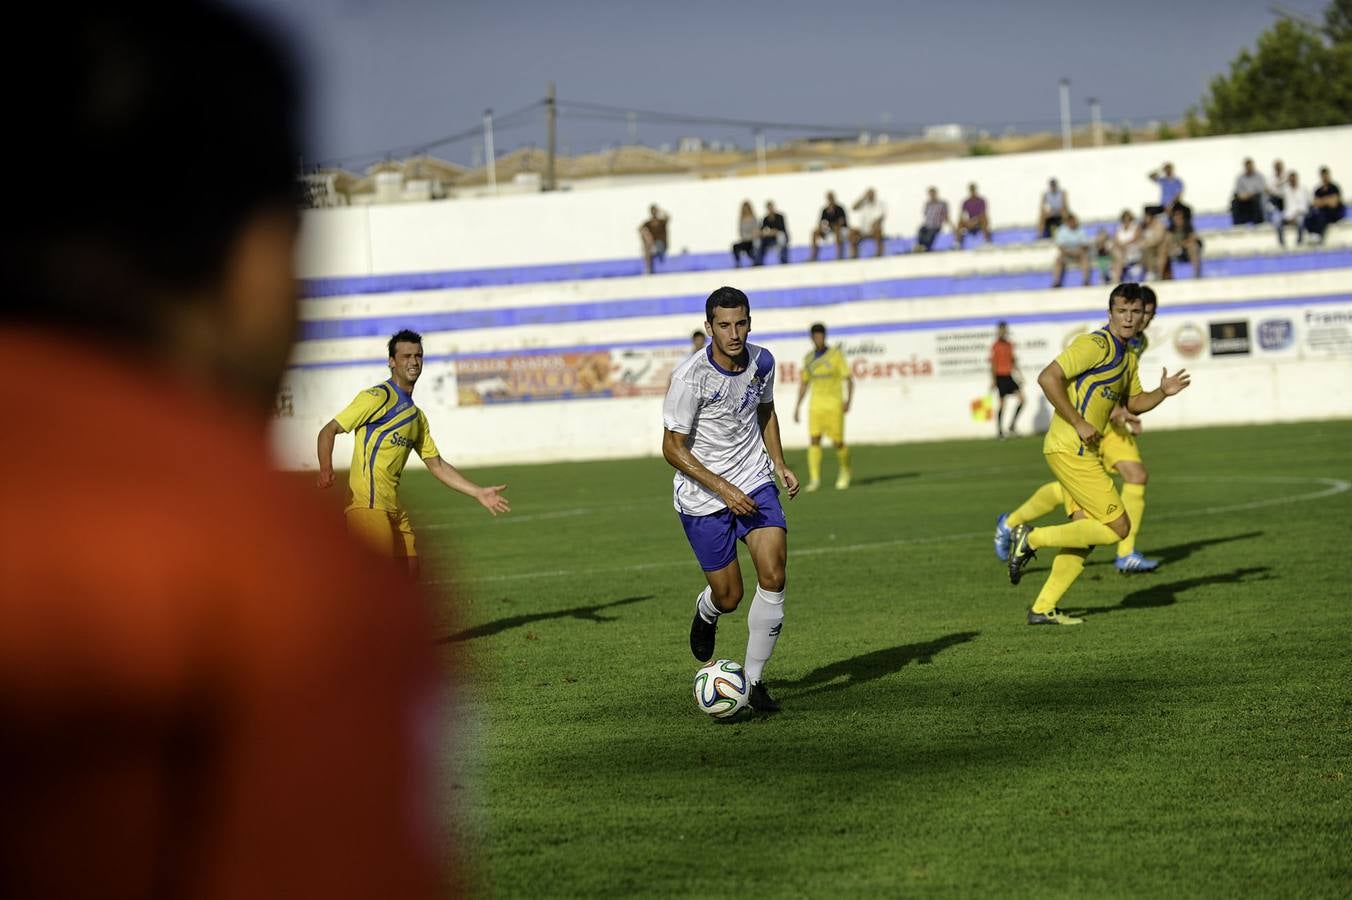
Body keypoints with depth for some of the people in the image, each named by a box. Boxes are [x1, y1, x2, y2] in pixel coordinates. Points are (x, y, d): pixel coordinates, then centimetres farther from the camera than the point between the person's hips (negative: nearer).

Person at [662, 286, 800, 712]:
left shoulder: (761, 362, -4)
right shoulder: (690, 377, -21)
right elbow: (672, 448, -16)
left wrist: (780, 464, 6)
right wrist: (724, 489, -21)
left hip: (755, 485, 4)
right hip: (702, 497, -4)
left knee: (773, 577, -14)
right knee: (729, 597, 3)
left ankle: (754, 678, 1)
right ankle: (706, 612, 43)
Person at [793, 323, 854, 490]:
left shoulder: (836, 354, -4)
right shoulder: (809, 357, 9)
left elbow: (849, 379, -4)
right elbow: (804, 383, 18)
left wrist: (848, 400, -19)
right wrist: (798, 406, 13)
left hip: (834, 405, -3)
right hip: (815, 405, 3)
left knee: (837, 443, -4)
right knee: (814, 439, -12)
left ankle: (844, 471, 24)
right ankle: (814, 479, -12)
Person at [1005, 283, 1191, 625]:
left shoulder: (1127, 356, 17)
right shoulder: (1096, 345, -14)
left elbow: (1132, 403, 28)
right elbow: (1048, 378, -22)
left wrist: (1162, 392, 8)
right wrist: (1079, 423, -21)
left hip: (1084, 452, 10)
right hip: (1071, 451, -10)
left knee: (1087, 530, 9)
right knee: (1117, 527, -9)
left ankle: (1044, 608, 12)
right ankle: (1032, 539, -5)